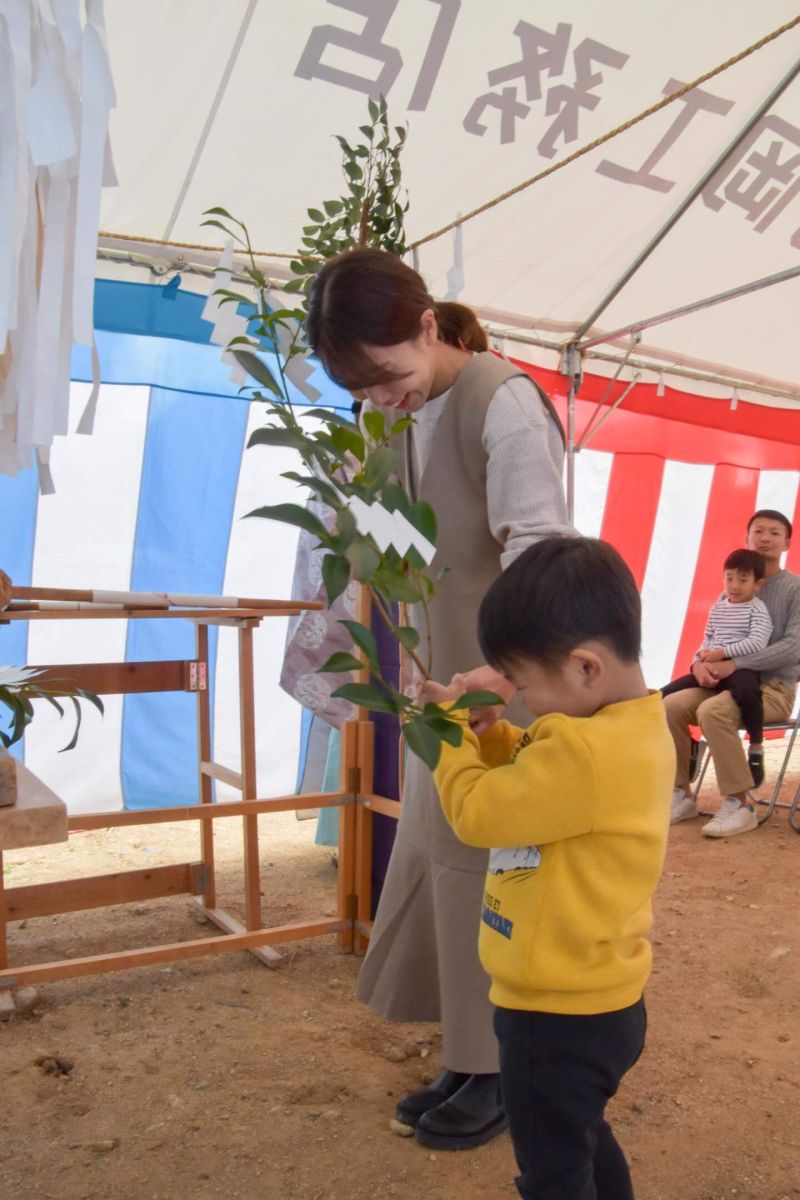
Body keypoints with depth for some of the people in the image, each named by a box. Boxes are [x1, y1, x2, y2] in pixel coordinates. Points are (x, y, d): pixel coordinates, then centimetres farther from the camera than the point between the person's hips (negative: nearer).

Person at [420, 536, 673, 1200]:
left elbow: (476, 811, -22)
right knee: (584, 1142, 30)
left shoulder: (584, 751, -33)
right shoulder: (637, 727, -1)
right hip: (600, 1002, 9)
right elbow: (537, 777, 13)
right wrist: (486, 727, -2)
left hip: (557, 1014, -9)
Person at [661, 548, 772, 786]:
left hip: (741, 668, -6)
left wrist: (723, 653, -21)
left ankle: (756, 749, -18)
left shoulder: (758, 609, -2)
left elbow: (757, 643, -16)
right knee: (665, 696, -5)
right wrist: (700, 660, -2)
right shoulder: (717, 608, 16)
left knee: (747, 692, -43)